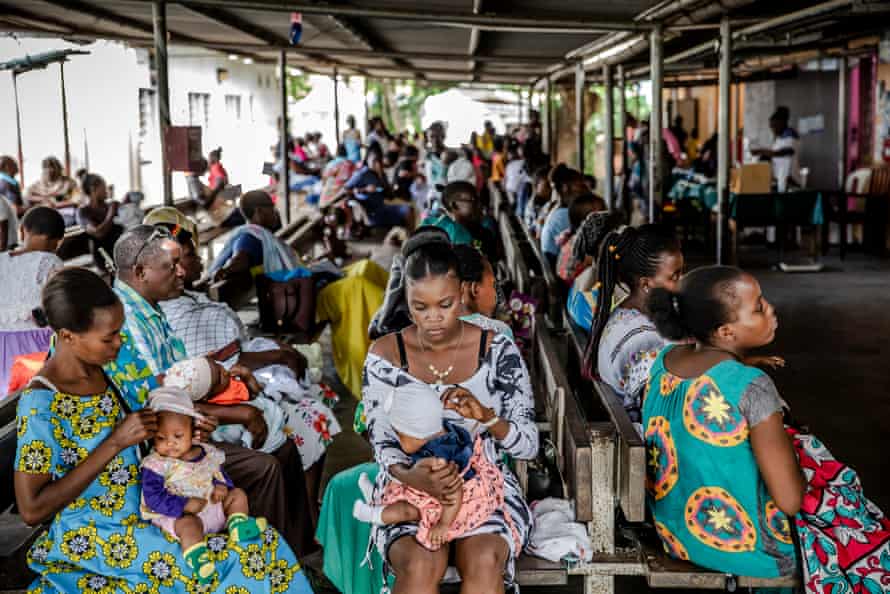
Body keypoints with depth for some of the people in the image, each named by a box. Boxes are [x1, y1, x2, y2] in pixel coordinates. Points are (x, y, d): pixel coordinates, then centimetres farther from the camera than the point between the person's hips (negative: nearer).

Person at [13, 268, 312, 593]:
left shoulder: (105, 369, 1)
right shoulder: (40, 404, -21)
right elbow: (31, 509, -22)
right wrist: (116, 442, -25)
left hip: (144, 512, 8)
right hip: (93, 540, -7)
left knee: (265, 543, -6)